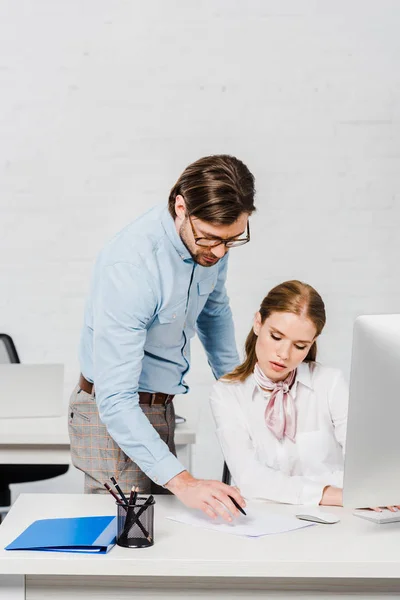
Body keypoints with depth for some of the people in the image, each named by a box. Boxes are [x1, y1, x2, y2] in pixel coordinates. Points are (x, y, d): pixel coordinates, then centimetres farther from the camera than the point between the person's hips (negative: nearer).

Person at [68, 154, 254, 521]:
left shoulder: (209, 242, -8)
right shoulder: (130, 266, -32)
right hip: (115, 417, -7)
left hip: (158, 407, 8)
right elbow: (115, 401, -34)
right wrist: (182, 482, -41)